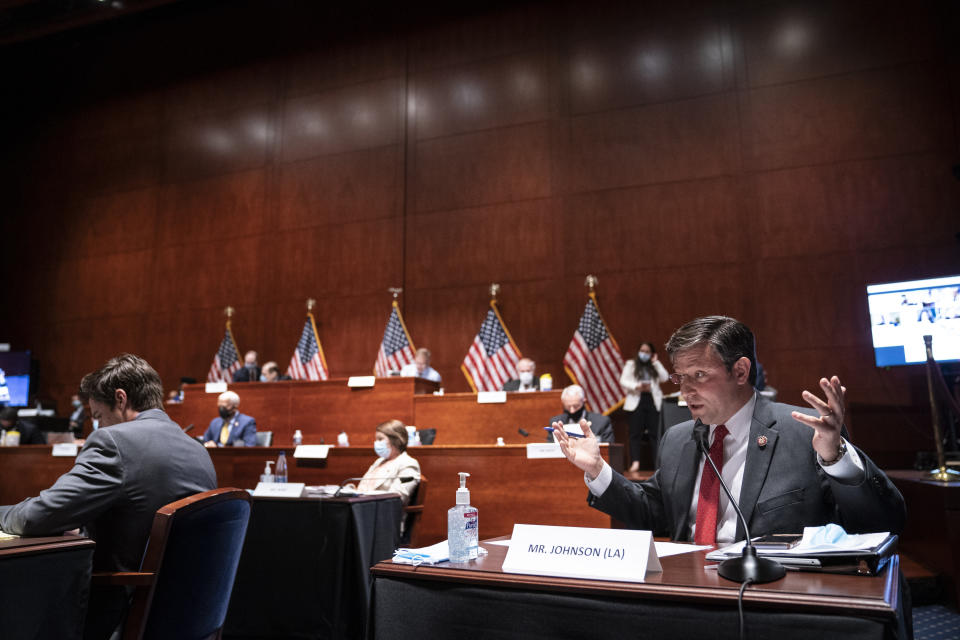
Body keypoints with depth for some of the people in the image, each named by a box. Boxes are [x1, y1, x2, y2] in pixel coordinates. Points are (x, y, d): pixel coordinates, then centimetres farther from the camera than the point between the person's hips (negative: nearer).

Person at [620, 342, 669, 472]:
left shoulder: (655, 366, 17)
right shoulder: (631, 364, 11)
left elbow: (664, 378, 0)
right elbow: (623, 381, 1)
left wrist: (656, 362, 1)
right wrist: (637, 386, -14)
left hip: (653, 401, 1)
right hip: (636, 401, -1)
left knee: (654, 433, -2)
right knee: (636, 433, -5)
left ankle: (659, 463, -3)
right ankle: (635, 462, -8)